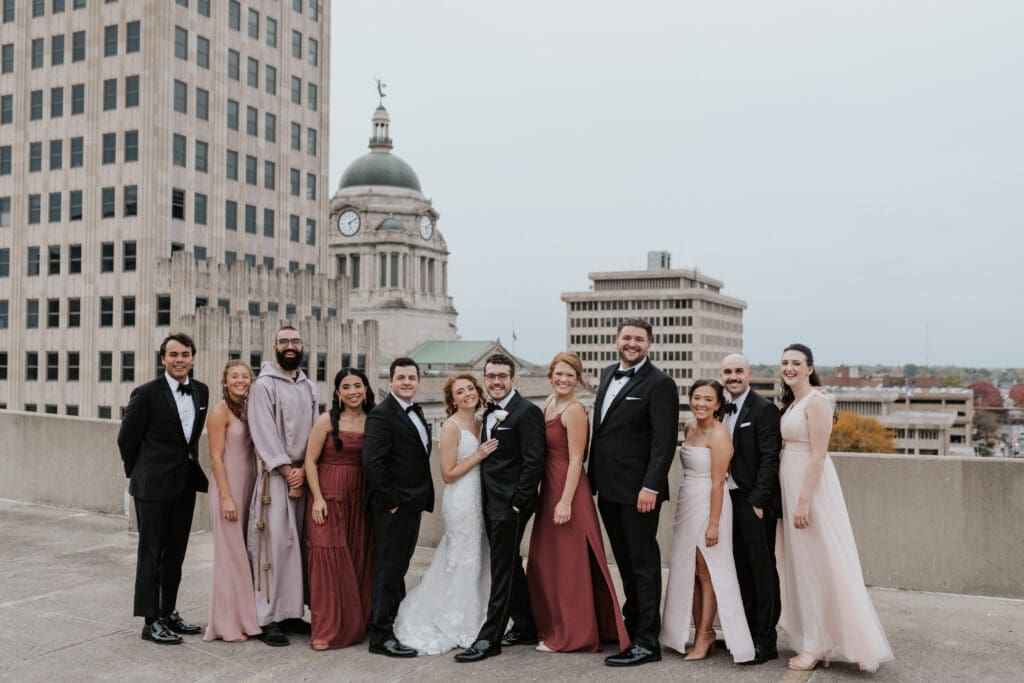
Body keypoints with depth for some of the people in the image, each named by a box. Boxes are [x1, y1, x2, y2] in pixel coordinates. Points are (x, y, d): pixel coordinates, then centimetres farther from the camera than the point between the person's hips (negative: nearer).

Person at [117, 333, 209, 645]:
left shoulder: (201, 391, 5)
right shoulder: (147, 393, -12)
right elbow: (126, 438, -4)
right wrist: (139, 473, 6)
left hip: (185, 484, 6)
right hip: (154, 486, -6)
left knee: (175, 552, 14)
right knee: (151, 553, 1)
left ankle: (169, 613, 25)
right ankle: (151, 622, 8)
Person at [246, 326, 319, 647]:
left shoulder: (309, 387, 14)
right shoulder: (264, 385, -3)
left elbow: (316, 432, 9)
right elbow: (264, 433, -10)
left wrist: (305, 470, -6)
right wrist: (288, 471, -13)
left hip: (303, 474, 6)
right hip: (274, 475, -5)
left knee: (297, 542, 8)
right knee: (273, 543, -6)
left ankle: (291, 611, 16)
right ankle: (268, 619, -1)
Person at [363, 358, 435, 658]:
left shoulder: (416, 413, 15)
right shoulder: (381, 415, -14)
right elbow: (372, 461, -22)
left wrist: (423, 498, 13)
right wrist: (390, 499, -19)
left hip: (412, 504, 9)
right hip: (392, 506, -8)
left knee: (399, 566, 17)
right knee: (387, 568, -2)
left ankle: (397, 620, 29)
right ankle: (381, 636, 4)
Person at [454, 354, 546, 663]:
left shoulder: (527, 411, -13)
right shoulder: (490, 413, 14)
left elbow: (534, 462, -17)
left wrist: (518, 503, -19)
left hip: (510, 505, -9)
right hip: (491, 503, 9)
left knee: (503, 571, -3)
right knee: (510, 568, 17)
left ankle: (489, 639, 3)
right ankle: (526, 628, 28)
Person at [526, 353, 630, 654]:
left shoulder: (574, 410, -15)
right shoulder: (550, 403, 10)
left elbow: (575, 460, -18)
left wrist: (566, 501, -22)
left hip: (567, 489, -9)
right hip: (549, 487, 9)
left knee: (568, 563, 2)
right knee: (547, 561, 17)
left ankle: (572, 635, 14)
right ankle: (553, 626, 31)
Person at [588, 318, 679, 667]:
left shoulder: (659, 383, -11)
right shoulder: (607, 374, 13)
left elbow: (664, 440, -17)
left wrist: (651, 486, -23)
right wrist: (594, 475, 14)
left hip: (638, 490, -7)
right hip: (608, 488, 7)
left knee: (644, 564, 1)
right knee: (624, 561, 18)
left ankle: (646, 643, 8)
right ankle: (632, 621, 32)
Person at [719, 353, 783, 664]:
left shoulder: (764, 409, -10)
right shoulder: (725, 410, 13)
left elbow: (769, 458, -15)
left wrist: (758, 501, -19)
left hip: (755, 502, -7)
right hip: (731, 499, 7)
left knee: (762, 569, -1)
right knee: (741, 568, 13)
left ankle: (765, 641, 6)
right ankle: (745, 630, 24)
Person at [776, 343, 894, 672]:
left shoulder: (815, 402, -13)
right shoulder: (791, 403, 14)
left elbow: (818, 455, -18)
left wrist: (804, 501, -22)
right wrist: (793, 498, 12)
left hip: (811, 485, -9)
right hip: (790, 485, 9)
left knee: (816, 564, -2)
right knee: (800, 564, 13)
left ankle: (817, 646, 7)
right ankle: (813, 640, 22)